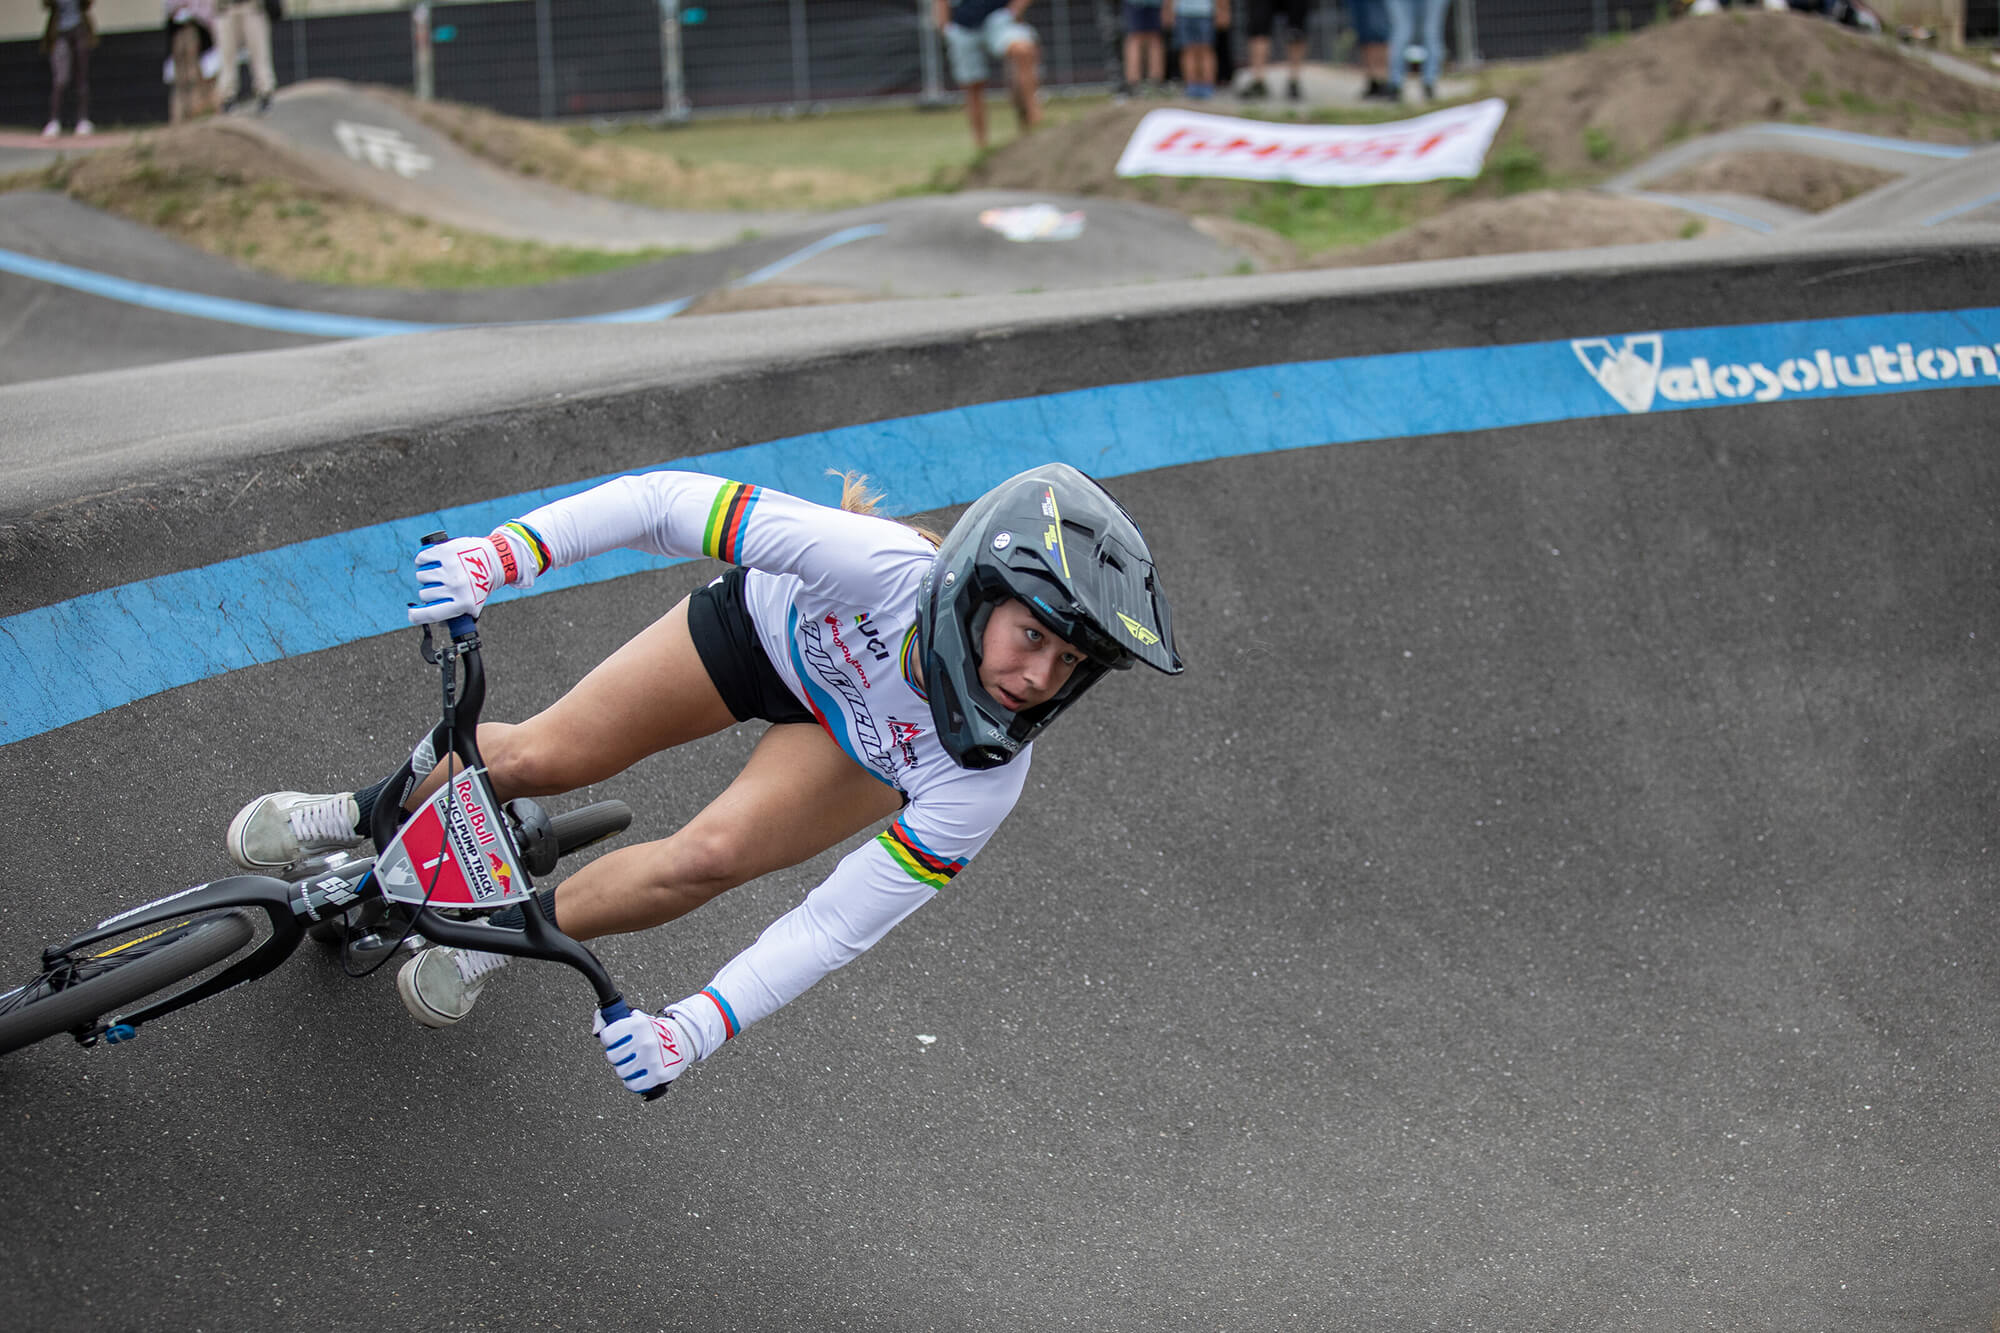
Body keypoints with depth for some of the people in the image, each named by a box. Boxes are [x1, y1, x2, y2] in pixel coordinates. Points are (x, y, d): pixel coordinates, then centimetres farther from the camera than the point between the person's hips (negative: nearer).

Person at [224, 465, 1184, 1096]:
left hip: (860, 746, 0)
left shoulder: (985, 782, -38)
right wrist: (515, 545, -49)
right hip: (776, 622, 0)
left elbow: (840, 925, -32)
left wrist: (696, 1027, -39)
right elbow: (672, 503, -39)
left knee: (709, 857, -25)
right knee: (538, 757, -2)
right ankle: (367, 814, 33)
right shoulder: (887, 566, -45)